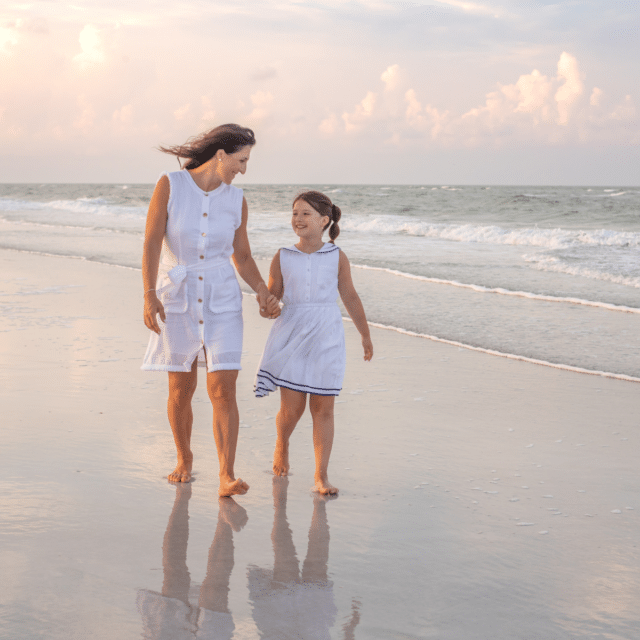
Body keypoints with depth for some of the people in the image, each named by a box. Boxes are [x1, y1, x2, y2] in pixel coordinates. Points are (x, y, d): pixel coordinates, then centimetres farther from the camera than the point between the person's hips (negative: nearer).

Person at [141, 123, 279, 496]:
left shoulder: (236, 201, 1)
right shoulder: (170, 185, -8)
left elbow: (242, 257, 10)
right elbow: (152, 244, -14)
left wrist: (264, 293, -5)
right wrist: (150, 295, -25)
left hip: (222, 301, 1)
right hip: (178, 300, -1)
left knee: (223, 390, -11)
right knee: (181, 391, 8)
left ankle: (227, 479, -14)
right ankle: (185, 459, 33)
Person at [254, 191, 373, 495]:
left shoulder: (337, 258, 2)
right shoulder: (282, 258, 2)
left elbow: (350, 297, 11)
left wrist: (366, 336, 17)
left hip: (326, 338, 0)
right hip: (291, 336, 0)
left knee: (323, 408, -1)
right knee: (292, 407, 0)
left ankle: (321, 476, 4)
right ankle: (281, 445, 34)